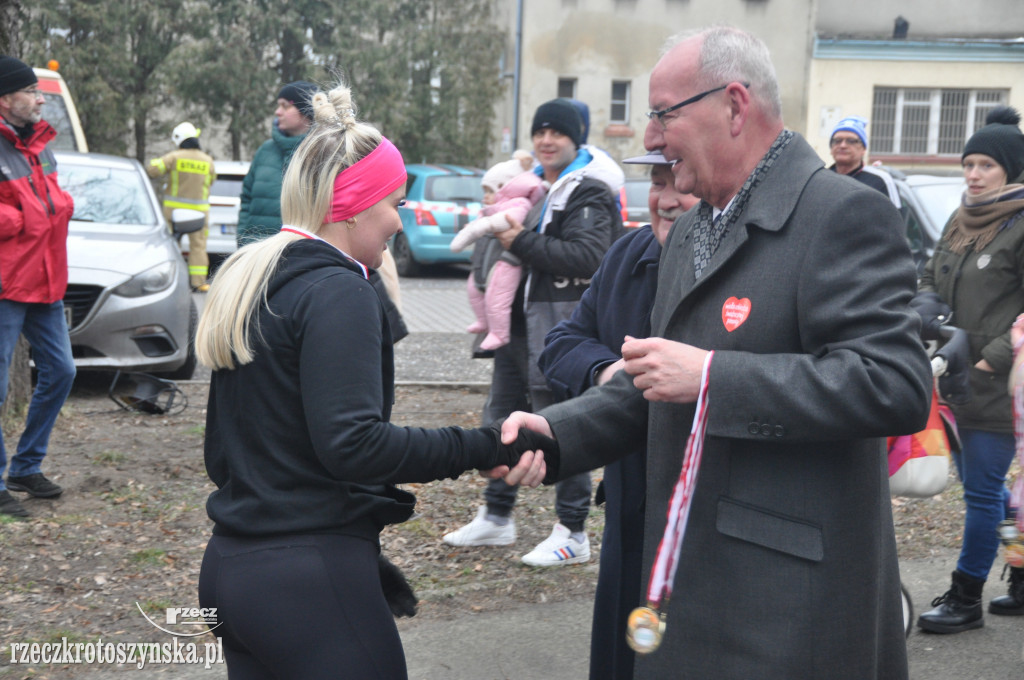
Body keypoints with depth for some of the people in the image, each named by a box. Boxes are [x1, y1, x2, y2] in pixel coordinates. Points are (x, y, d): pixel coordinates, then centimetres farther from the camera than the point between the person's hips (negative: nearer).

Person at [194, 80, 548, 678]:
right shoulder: (336, 290, -14)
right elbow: (352, 444, -24)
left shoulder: (248, 280, 13)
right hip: (309, 576, -9)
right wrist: (484, 448, -21)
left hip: (230, 563, 9)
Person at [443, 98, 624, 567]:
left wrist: (522, 243, -22)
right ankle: (496, 518, 29)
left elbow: (587, 257, -25)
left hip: (563, 326, -9)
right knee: (502, 417, 15)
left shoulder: (588, 192, -12)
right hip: (521, 320, 10)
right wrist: (501, 227, 8)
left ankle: (572, 534, 6)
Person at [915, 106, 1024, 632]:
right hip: (959, 381, 8)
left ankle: (966, 598, 8)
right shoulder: (960, 223, 14)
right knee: (981, 484, 14)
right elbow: (931, 279, 23)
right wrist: (925, 310, 2)